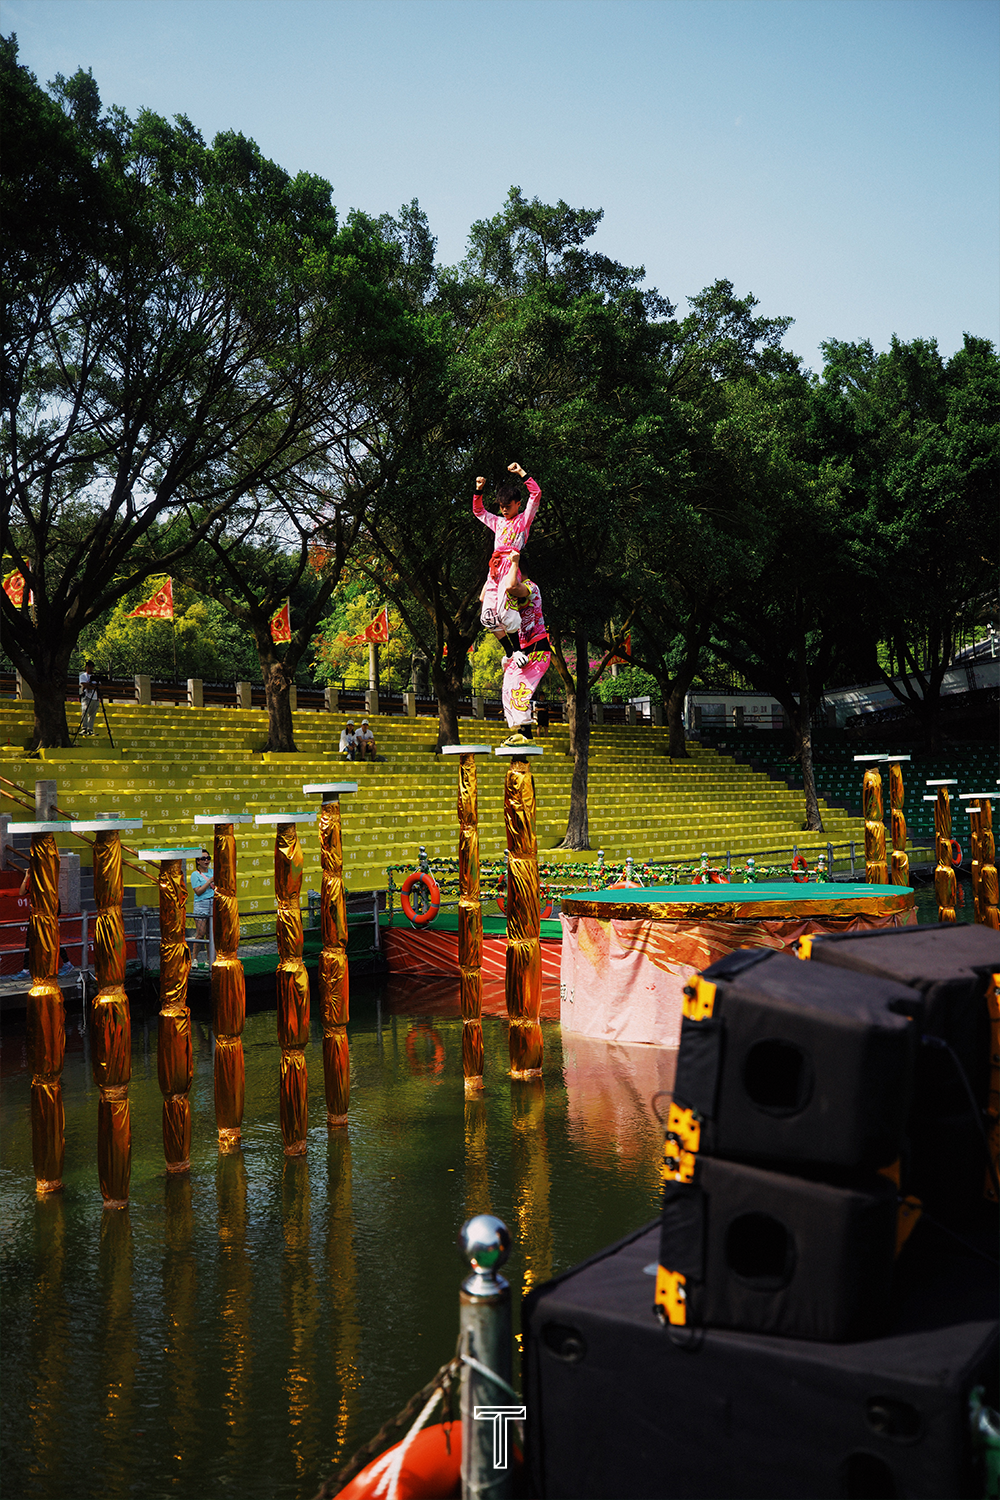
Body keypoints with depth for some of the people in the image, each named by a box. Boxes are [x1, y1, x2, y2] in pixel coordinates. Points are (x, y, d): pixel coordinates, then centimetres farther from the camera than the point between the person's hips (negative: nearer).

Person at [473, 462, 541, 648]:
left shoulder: (524, 519, 11)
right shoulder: (498, 522, 28)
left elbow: (536, 494, -1)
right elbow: (478, 511, 42)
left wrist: (521, 473, -1)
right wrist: (479, 491, 28)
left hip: (511, 565, -6)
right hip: (495, 568, 7)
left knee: (505, 613, -22)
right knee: (488, 617, -3)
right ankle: (509, 652, 7)